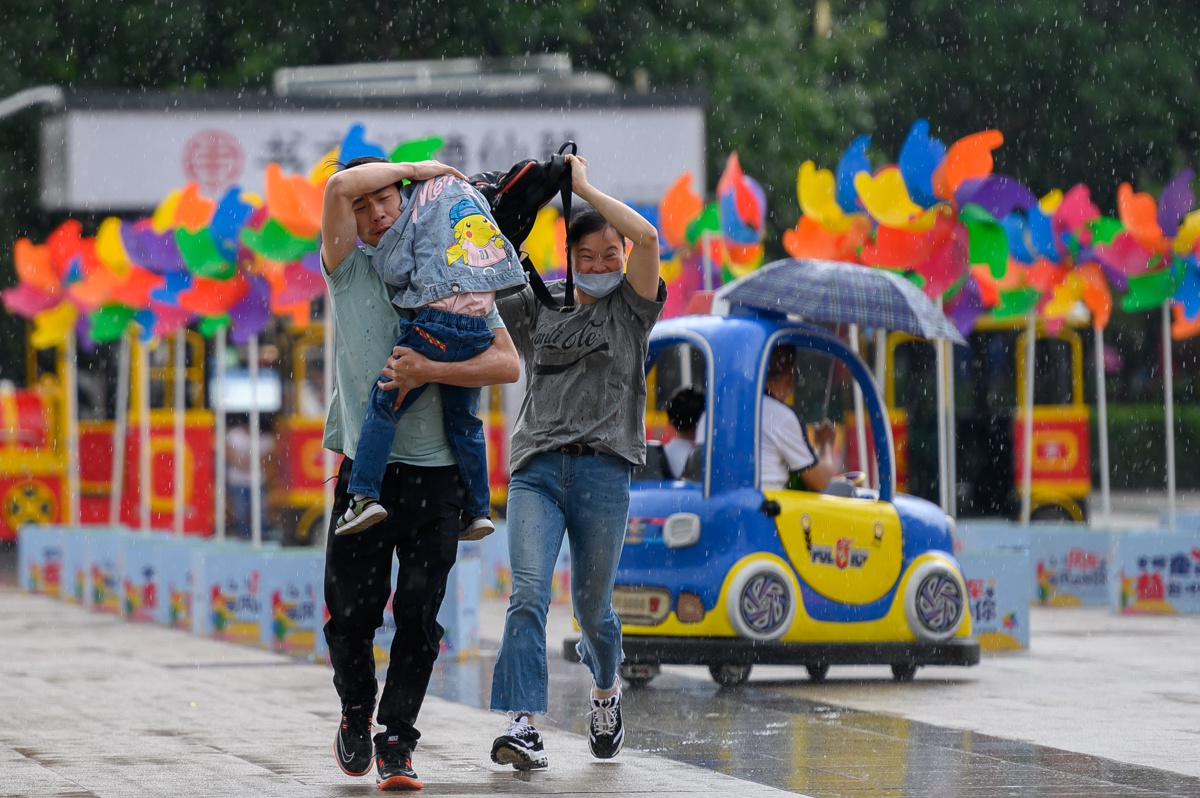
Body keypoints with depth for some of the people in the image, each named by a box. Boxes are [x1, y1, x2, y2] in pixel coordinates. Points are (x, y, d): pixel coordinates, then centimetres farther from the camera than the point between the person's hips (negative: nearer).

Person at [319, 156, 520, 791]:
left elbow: (507, 364, -1)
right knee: (351, 611, -2)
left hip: (435, 471, 0)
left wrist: (427, 371, -12)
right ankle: (356, 711, 25)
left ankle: (396, 744, 3)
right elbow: (340, 186, -10)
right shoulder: (349, 269, 8)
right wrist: (416, 167, 1)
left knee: (418, 615, -4)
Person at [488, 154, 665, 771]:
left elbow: (647, 238, -8)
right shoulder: (538, 303, 16)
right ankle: (522, 725, -24)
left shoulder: (631, 306, 8)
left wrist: (582, 186, -5)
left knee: (592, 606, 6)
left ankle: (605, 689, 38)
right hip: (536, 467, 1)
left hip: (603, 470, -1)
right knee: (528, 593, -16)